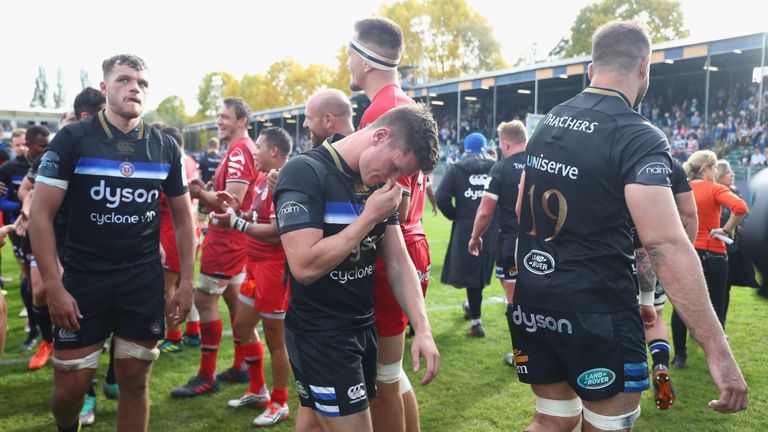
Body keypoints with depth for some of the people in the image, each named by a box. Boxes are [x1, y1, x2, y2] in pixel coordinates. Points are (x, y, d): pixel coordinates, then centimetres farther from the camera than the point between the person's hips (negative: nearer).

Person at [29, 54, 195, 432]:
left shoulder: (165, 147, 3)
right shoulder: (73, 139, -5)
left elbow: (182, 217, 10)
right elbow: (40, 213, -6)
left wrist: (186, 282, 4)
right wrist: (53, 286, -13)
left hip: (145, 281, 2)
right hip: (83, 279, -2)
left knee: (135, 380, 8)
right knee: (70, 386, 4)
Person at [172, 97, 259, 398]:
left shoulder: (239, 152, -17)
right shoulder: (242, 150, 14)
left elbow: (232, 202, -24)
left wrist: (200, 194, -14)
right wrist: (205, 191, 3)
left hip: (226, 236, -11)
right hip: (233, 235, 11)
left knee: (204, 299, -6)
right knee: (234, 297, 15)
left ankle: (206, 376, 3)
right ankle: (240, 367, 26)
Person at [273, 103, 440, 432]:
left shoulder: (377, 183, 5)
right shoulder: (305, 173, -18)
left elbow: (398, 262, 4)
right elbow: (305, 266, -28)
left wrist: (422, 329, -7)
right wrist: (370, 216, -21)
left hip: (363, 326, 7)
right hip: (319, 335, -7)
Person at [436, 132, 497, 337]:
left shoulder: (456, 169, -4)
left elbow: (441, 198, -12)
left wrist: (454, 215, 4)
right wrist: (496, 215, 10)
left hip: (466, 228, -3)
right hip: (492, 228, 3)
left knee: (470, 272, 3)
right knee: (481, 270, 21)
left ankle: (476, 322, 3)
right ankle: (471, 306, 42)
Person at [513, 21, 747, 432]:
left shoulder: (547, 124, 7)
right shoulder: (639, 137, -15)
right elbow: (666, 244, -25)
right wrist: (717, 349, -23)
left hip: (532, 302, 7)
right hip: (596, 312, -6)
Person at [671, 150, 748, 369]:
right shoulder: (715, 189, -9)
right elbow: (740, 207, -25)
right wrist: (726, 230, -13)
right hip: (712, 254, -3)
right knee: (716, 308, 7)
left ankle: (679, 356, 15)